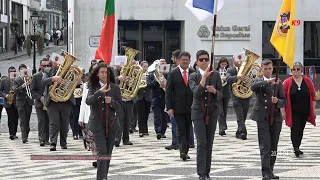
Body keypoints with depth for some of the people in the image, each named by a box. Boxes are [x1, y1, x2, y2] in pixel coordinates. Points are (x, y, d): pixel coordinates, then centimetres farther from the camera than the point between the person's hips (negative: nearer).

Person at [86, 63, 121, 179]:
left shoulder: (115, 88, 4)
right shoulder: (93, 87, 1)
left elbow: (119, 105, 3)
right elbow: (88, 101, -15)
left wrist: (111, 101, -17)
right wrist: (99, 92, -27)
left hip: (111, 124, 2)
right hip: (98, 124, -2)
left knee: (108, 152, 9)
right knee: (101, 152, -12)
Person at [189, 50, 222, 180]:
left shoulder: (215, 74, 4)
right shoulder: (193, 76, -2)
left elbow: (221, 93, 7)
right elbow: (196, 92, -18)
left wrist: (214, 91, -14)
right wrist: (204, 76, -25)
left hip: (212, 112, 2)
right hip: (198, 113, -2)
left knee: (209, 143, 6)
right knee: (201, 143, -10)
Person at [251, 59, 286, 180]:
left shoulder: (278, 83, 10)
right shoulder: (259, 81, 6)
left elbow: (284, 102, 7)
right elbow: (253, 87, -19)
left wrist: (277, 101, -16)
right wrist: (267, 81, -32)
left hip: (276, 118, 3)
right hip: (262, 117, -3)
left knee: (273, 146, 8)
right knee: (265, 145, -11)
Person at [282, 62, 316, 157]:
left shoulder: (308, 81, 3)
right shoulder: (287, 82, -4)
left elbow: (313, 96, 7)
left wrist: (313, 110, 4)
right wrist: (283, 111, -7)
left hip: (305, 112, 3)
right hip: (293, 112, -3)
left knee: (301, 129, 11)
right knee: (295, 129, -12)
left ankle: (297, 147, 23)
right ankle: (295, 148, -20)